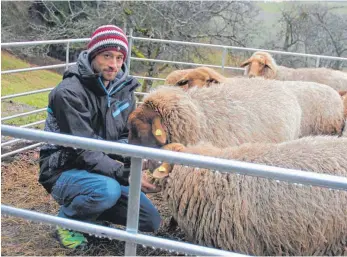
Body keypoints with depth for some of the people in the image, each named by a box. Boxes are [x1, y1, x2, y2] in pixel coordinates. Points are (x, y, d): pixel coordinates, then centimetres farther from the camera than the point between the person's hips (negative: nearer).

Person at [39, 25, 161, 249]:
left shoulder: (124, 89, -1)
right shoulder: (69, 92, -23)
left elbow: (128, 136, 6)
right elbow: (83, 151, -27)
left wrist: (121, 160, -17)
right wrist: (126, 174, -36)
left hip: (105, 172, 7)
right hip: (64, 171, -6)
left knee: (151, 221, 2)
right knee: (108, 189, -38)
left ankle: (89, 209, 18)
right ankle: (68, 219, -6)